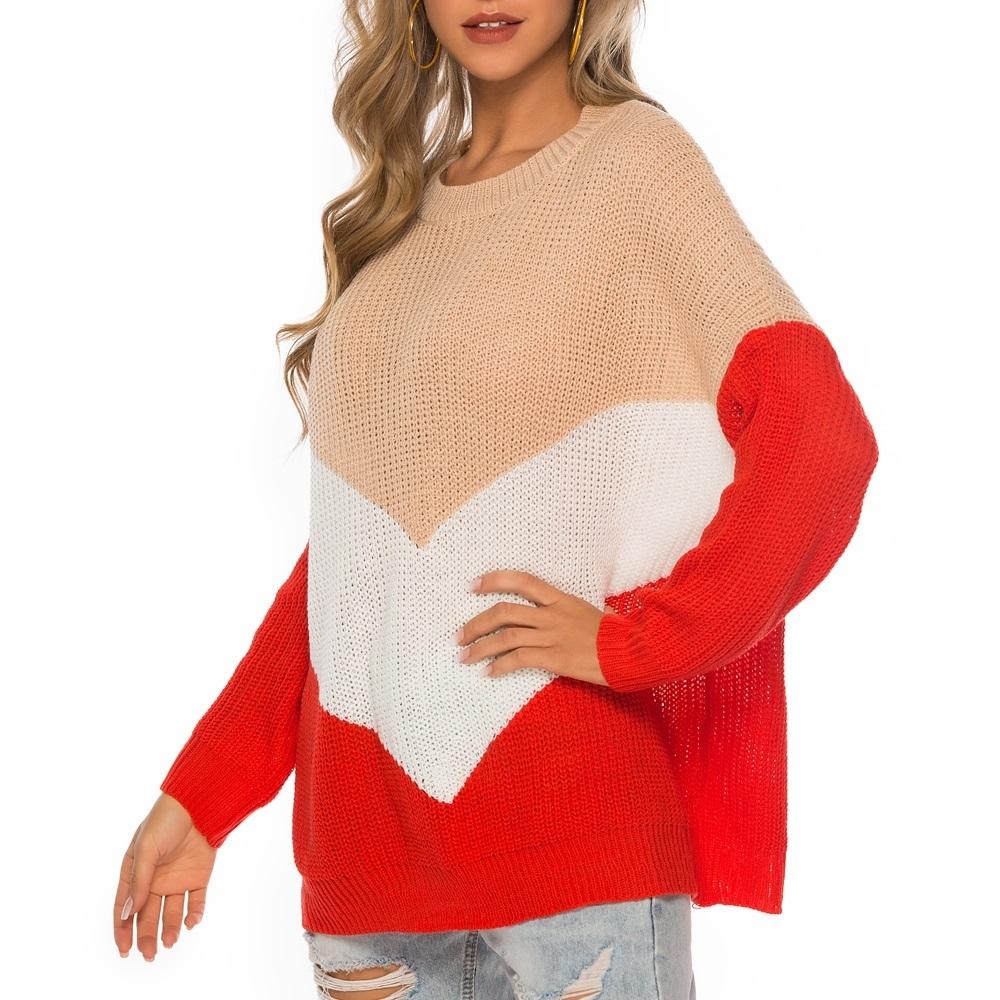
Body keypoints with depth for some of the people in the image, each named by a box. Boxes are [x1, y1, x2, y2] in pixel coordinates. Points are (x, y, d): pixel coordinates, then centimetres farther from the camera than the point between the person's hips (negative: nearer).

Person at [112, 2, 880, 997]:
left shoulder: (634, 156, -4)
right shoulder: (403, 207, 14)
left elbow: (821, 437, -15)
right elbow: (347, 550, 15)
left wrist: (630, 639, -15)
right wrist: (197, 794, 12)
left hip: (565, 818, -5)